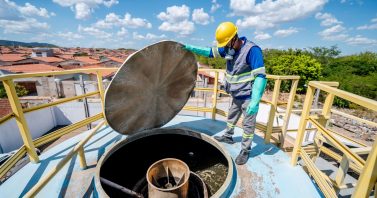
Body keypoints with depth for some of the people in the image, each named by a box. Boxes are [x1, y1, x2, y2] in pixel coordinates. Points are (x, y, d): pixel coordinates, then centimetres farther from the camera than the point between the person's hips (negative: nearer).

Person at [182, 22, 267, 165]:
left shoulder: (252, 50, -25)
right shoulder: (229, 48, -1)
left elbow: (260, 76, -30)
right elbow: (210, 52, 7)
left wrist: (255, 101, -36)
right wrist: (190, 48, -1)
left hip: (249, 97, -8)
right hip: (236, 95, 8)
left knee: (248, 124, 6)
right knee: (231, 116, 24)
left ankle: (245, 151, 24)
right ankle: (228, 136, 46)